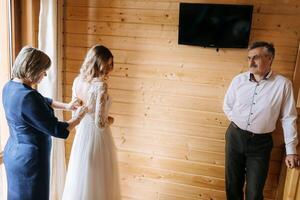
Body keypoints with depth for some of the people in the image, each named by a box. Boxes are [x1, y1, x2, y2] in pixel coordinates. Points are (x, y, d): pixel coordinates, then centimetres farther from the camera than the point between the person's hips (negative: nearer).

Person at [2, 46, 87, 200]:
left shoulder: (10, 86, 0)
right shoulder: (27, 97, -29)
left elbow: (42, 101, 16)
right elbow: (55, 129, -22)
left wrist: (66, 106, 17)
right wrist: (77, 119, -6)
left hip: (13, 152, 9)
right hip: (29, 159, -9)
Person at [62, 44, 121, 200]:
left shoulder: (77, 81, -1)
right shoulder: (100, 85, -22)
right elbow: (100, 123, -24)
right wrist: (110, 120, -2)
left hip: (81, 135, 7)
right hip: (97, 136, -7)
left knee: (80, 180, 21)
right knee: (98, 183, 11)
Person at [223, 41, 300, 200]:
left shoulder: (283, 84, -10)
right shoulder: (238, 80, -4)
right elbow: (227, 106, 9)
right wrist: (239, 123, 2)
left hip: (261, 142, -2)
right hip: (235, 136, 2)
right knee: (233, 183, 16)